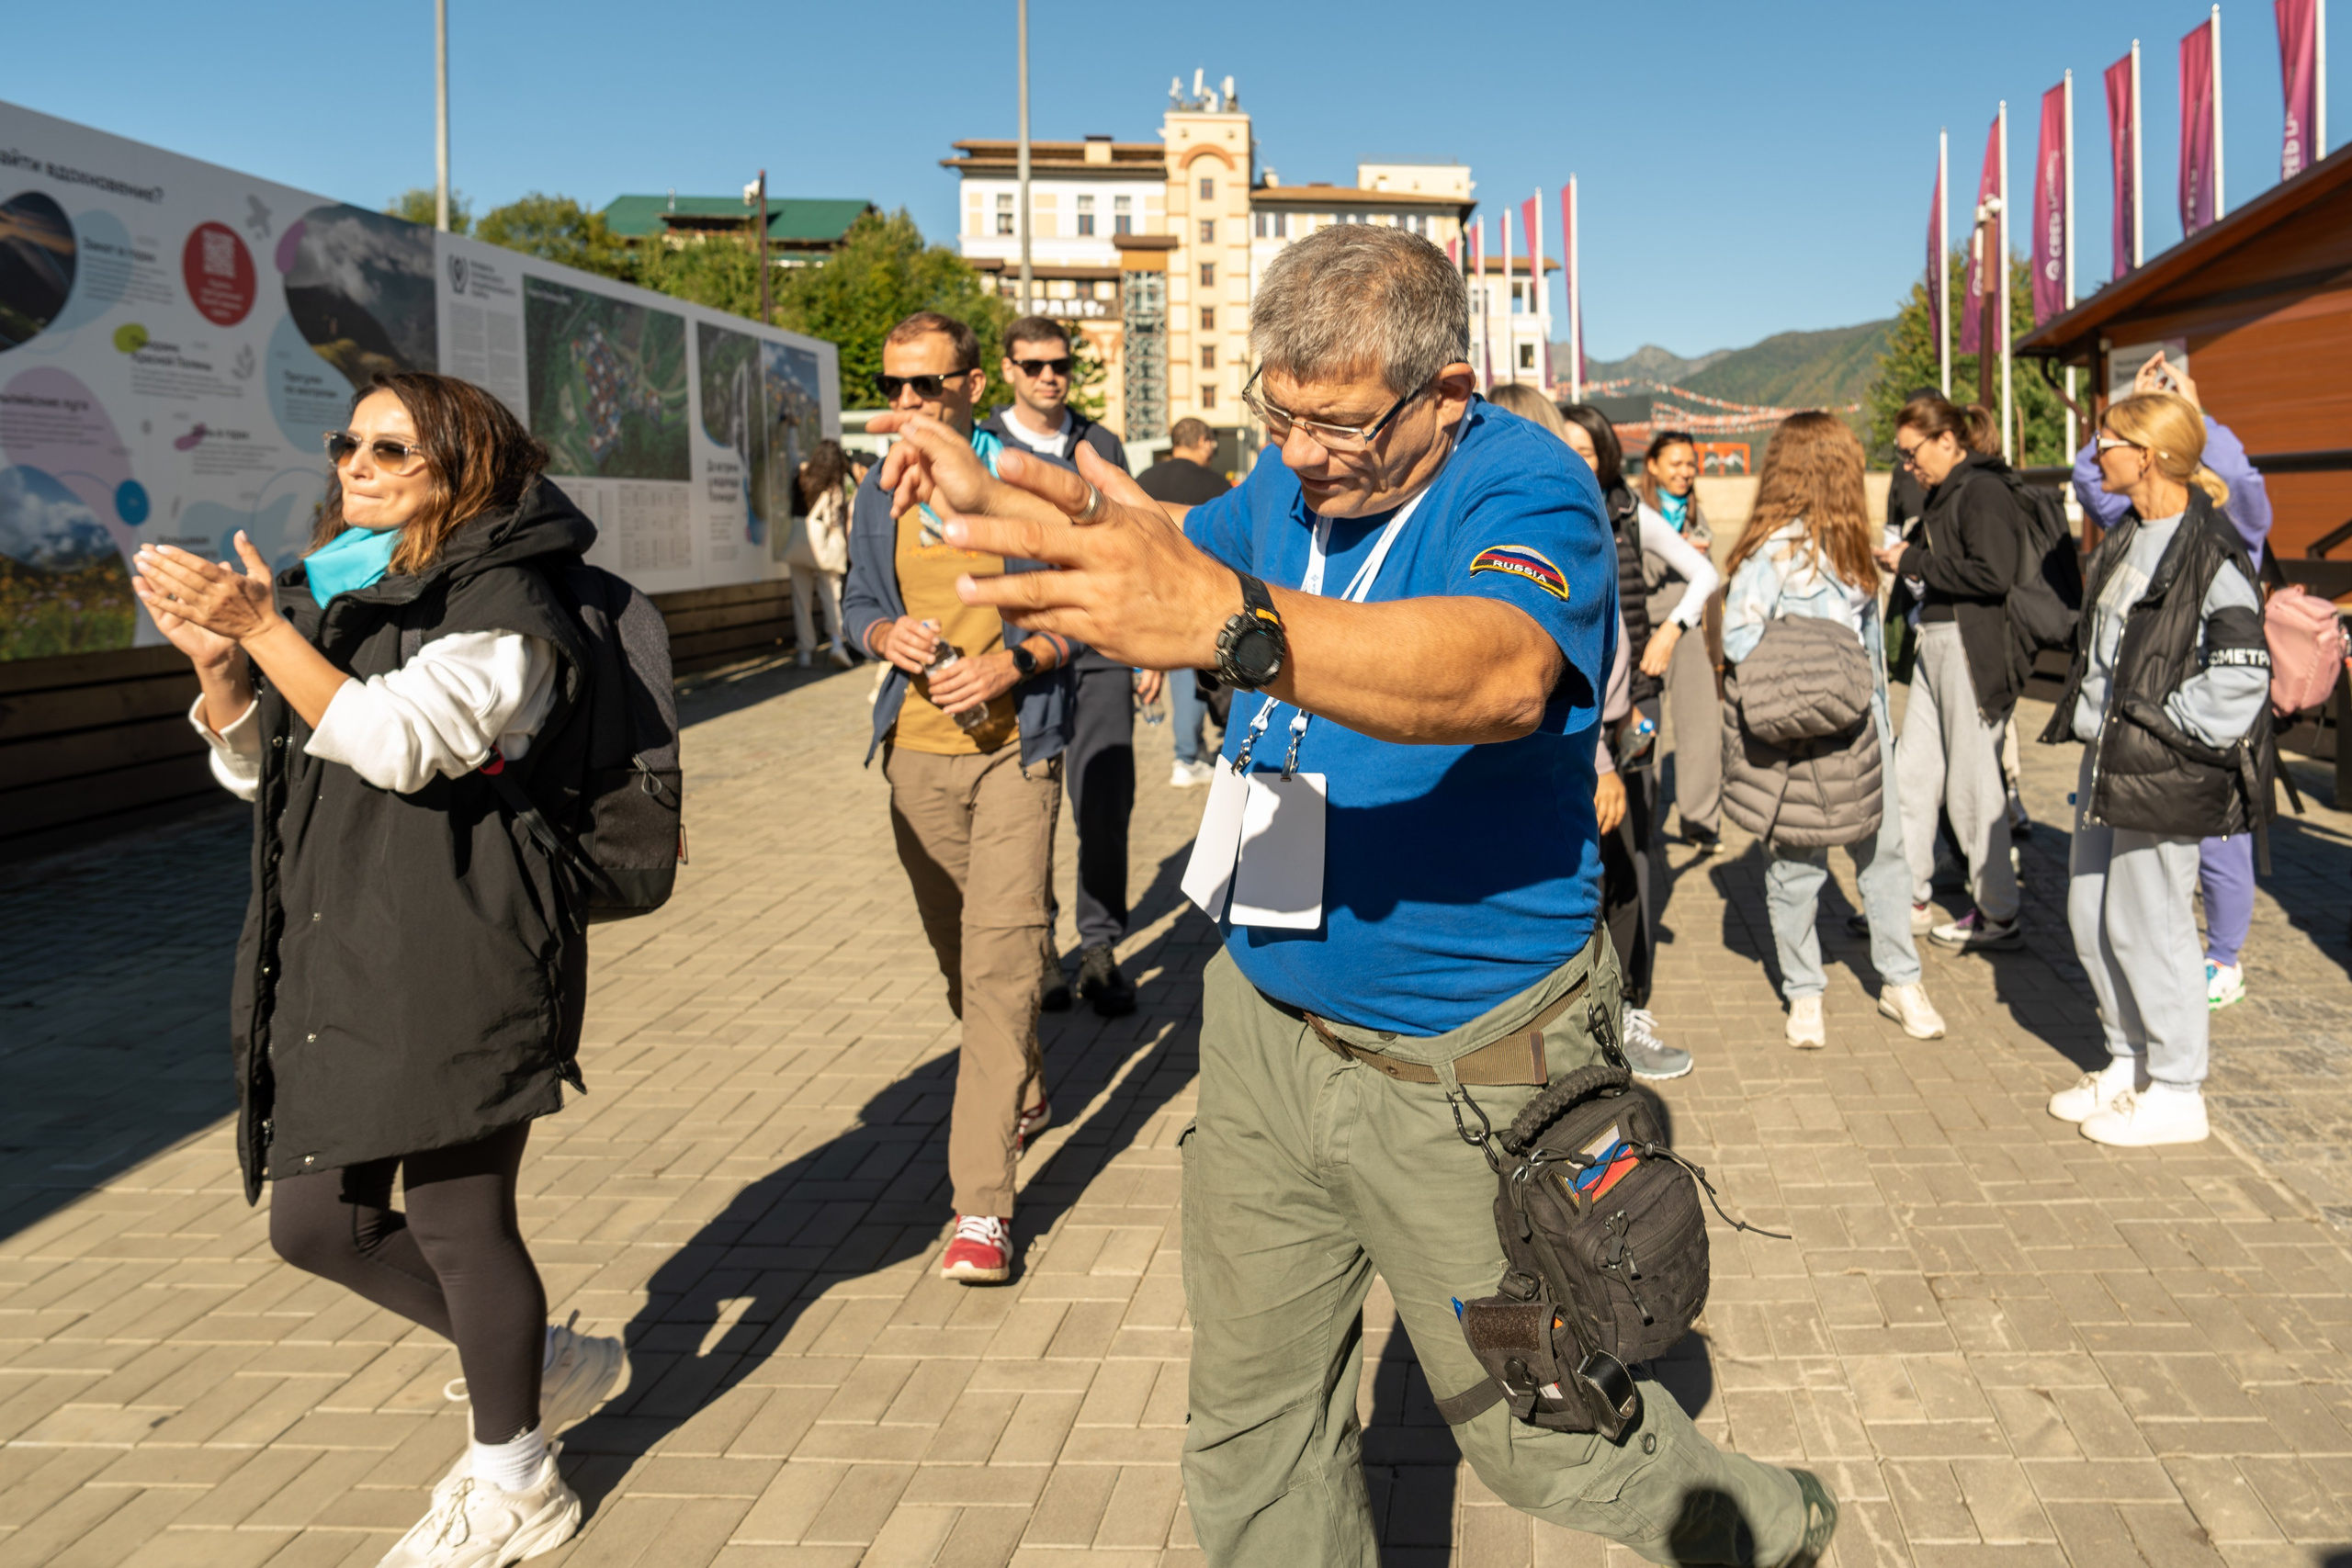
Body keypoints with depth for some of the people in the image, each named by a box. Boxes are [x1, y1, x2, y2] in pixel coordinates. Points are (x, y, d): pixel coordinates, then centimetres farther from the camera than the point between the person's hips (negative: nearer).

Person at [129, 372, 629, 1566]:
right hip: (332, 964, 9)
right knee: (316, 1222, 11)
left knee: (456, 1221, 1)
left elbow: (399, 742, -22)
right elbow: (251, 765, 18)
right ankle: (541, 1361, 32)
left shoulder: (500, 604, -8)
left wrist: (263, 628, -24)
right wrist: (216, 659, -1)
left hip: (456, 964, -9)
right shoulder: (333, 592, 17)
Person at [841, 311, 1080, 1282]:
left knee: (1000, 961, -13)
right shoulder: (881, 494, 9)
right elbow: (857, 603, 18)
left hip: (1013, 744, -5)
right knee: (958, 954, 16)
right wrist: (887, 636, -5)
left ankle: (984, 1204, -12)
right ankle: (1024, 1094, 42)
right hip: (917, 752, 5)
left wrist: (1012, 662, -19)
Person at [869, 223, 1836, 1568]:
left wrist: (1229, 620, -58)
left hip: (1462, 1071, -6)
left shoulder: (1527, 489, -19)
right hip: (1265, 1029, 6)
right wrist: (993, 498, 8)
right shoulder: (1293, 484, 2)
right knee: (1253, 1431, 14)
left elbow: (1501, 672, -42)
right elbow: (1180, 541, 25)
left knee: (1546, 1438, 13)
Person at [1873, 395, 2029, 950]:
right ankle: (1911, 900, 23)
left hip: (1974, 652, -10)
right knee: (1913, 771, 12)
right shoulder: (1945, 493, 14)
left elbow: (1993, 573, -24)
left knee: (1973, 784, -1)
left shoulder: (1983, 492, -14)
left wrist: (1916, 563, -17)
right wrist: (1902, 557, 6)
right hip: (1937, 647, 10)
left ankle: (1999, 916, 12)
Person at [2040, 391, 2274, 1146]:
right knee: (2090, 914, 15)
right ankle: (2130, 1064, 31)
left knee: (2146, 926, -1)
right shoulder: (2127, 539, 11)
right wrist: (2089, 714, 12)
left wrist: (2163, 725, -16)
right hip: (2107, 758, 9)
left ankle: (2177, 1093, 14)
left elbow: (2241, 673, -21)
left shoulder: (2210, 553, -17)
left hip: (2163, 772, -9)